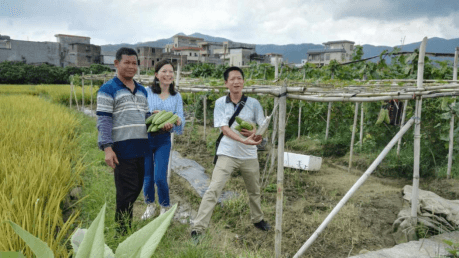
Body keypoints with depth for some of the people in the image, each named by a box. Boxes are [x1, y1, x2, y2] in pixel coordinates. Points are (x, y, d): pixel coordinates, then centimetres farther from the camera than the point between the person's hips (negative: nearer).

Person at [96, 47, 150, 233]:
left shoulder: (141, 90, 17)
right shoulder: (108, 90, -4)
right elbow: (103, 120, -10)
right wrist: (107, 148, -18)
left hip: (141, 148, 7)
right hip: (123, 149, -7)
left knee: (136, 188, 16)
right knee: (126, 191, 0)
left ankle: (124, 219, 35)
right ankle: (122, 231, 17)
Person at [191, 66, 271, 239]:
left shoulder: (253, 103, 0)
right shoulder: (220, 103, -3)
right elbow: (224, 128, -13)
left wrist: (255, 132, -19)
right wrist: (244, 140, -28)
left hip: (249, 156, 3)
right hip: (227, 154, -2)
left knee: (254, 191, 19)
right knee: (213, 189, -12)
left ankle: (257, 219, 44)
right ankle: (198, 228, -7)